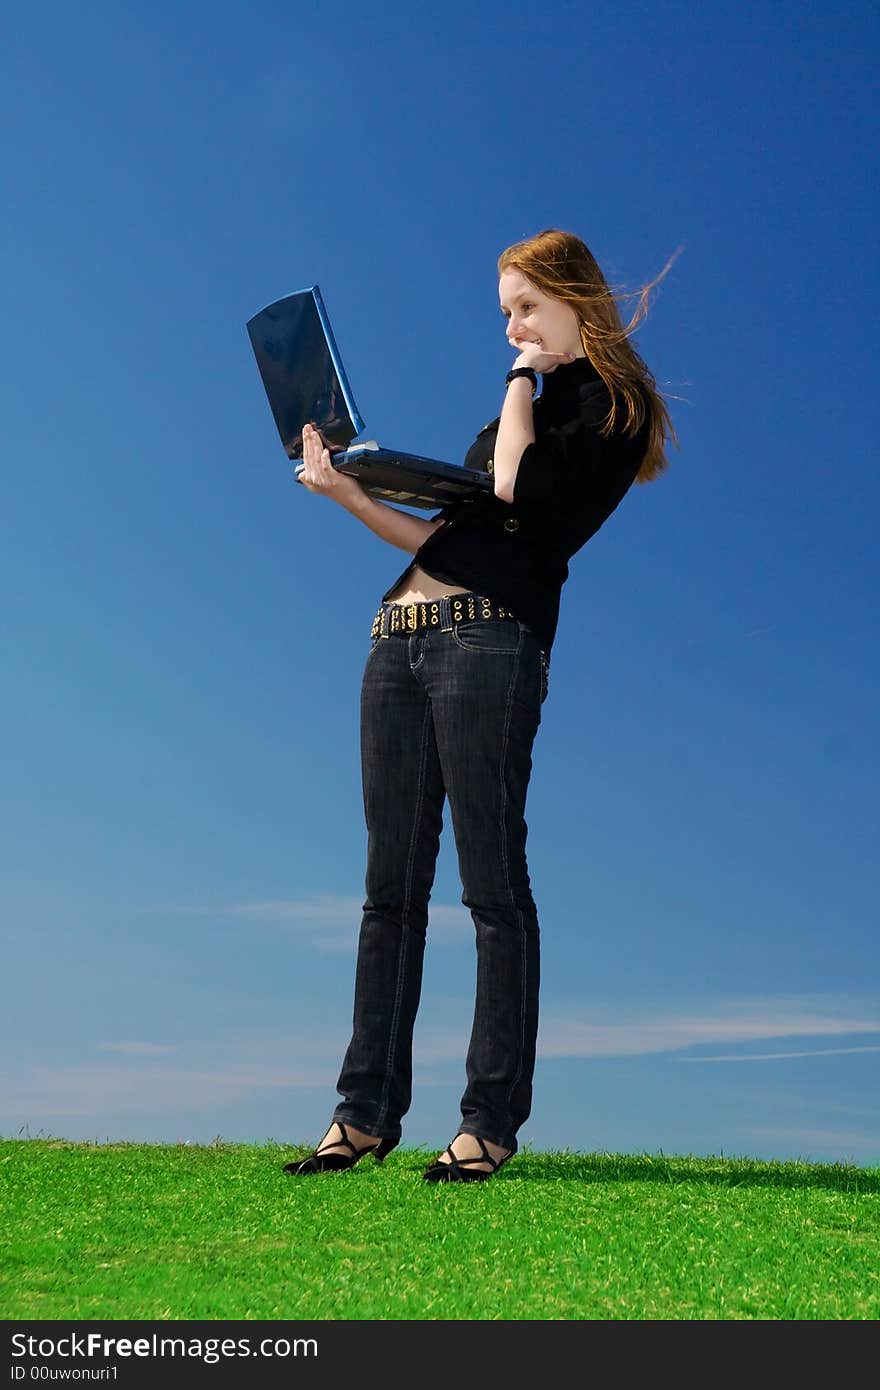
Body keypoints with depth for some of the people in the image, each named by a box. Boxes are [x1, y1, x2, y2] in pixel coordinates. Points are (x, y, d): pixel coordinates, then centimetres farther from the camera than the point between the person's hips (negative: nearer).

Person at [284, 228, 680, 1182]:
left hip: (489, 640, -8)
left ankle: (493, 1121, 2)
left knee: (493, 887, -6)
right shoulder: (526, 408, 27)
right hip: (400, 635, 8)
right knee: (391, 886, 4)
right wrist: (350, 495, 13)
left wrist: (525, 379, 2)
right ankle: (368, 1111, 10)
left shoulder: (615, 408, 4)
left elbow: (520, 488, -13)